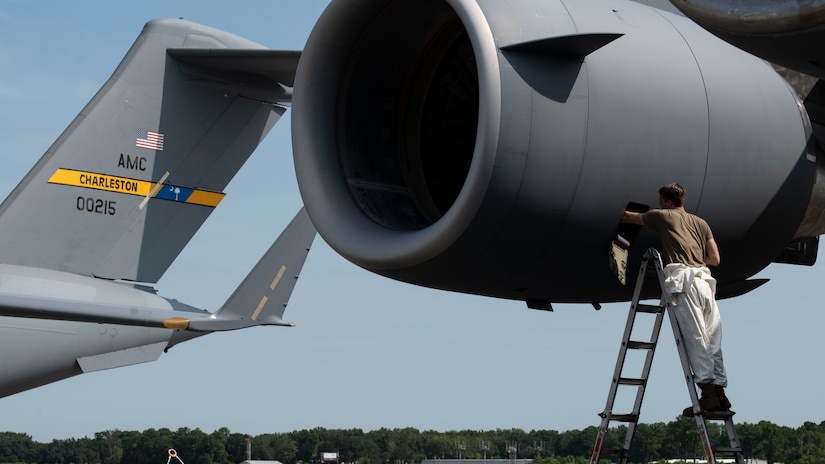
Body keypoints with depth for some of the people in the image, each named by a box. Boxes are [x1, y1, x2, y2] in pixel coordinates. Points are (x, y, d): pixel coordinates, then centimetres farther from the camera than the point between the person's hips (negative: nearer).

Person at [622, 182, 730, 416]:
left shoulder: (663, 216, 15)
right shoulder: (701, 223, 26)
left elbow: (630, 217, 32)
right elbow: (715, 259, 19)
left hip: (682, 278, -5)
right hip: (705, 280, 5)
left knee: (694, 338, -12)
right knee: (712, 341, 4)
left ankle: (708, 395, -20)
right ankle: (719, 393, 0)